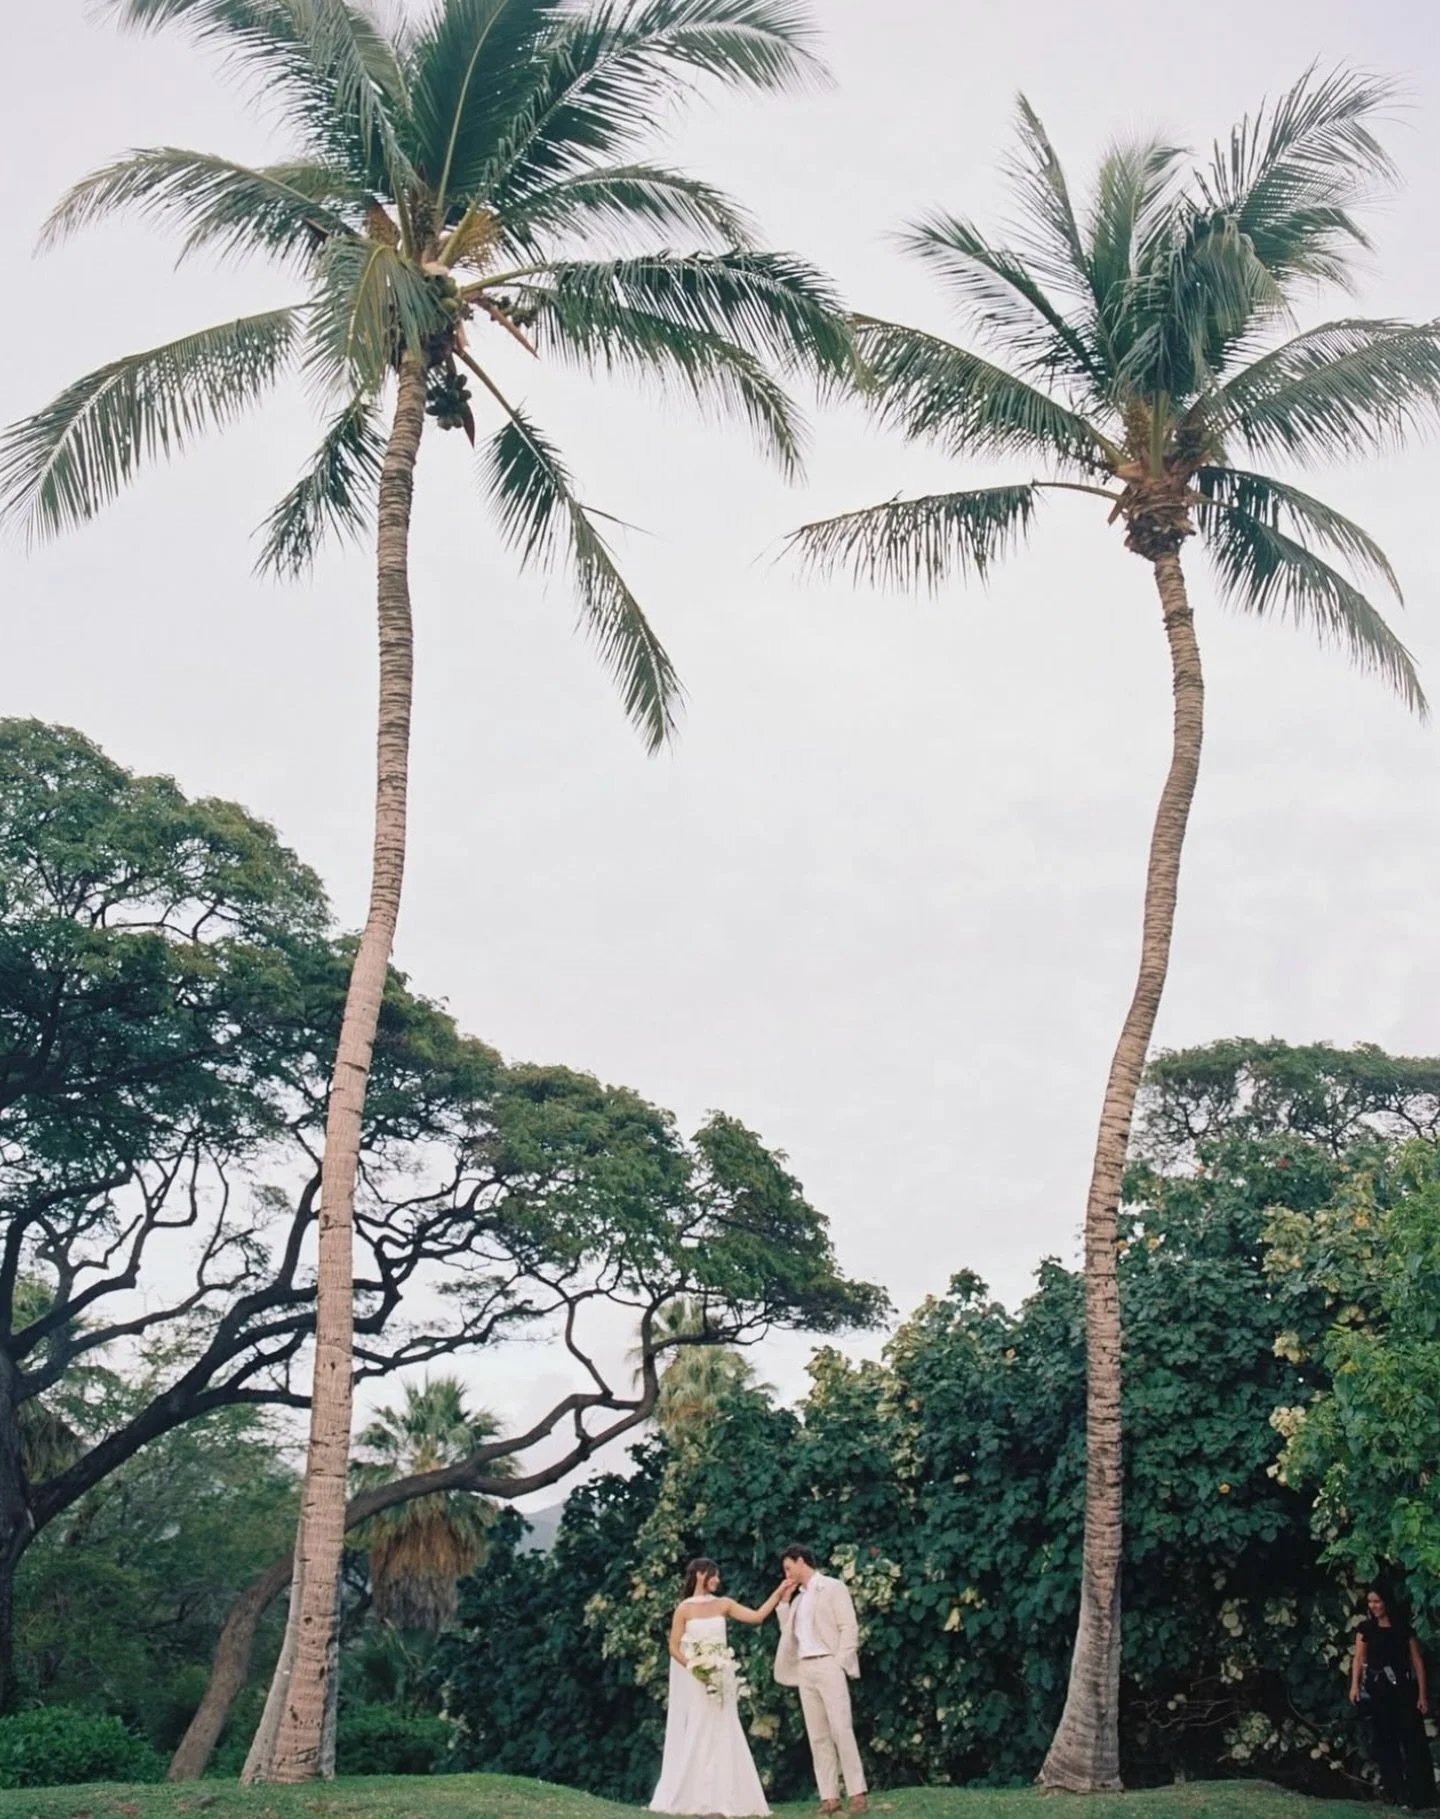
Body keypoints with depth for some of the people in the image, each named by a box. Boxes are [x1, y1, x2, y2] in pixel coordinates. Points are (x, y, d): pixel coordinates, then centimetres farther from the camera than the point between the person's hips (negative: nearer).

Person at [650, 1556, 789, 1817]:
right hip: (693, 1678, -4)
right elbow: (674, 1647, -5)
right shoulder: (684, 1608, -5)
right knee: (695, 1735, -1)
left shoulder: (723, 1604, 6)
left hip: (719, 1678, 4)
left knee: (722, 1734, 1)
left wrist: (779, 1592, -5)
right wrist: (694, 1666, -19)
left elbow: (757, 1616, 0)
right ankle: (692, 1797, 4)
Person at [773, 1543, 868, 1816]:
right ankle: (829, 1796, 1)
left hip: (828, 1666, -7)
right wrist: (784, 1600, 13)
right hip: (805, 1669, 7)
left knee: (841, 1730, -12)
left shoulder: (833, 1587, -1)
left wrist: (840, 1663, -13)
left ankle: (857, 1794, -11)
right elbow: (787, 1630, 22)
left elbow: (849, 1627, -7)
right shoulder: (798, 1597, 20)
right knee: (817, 1735, 2)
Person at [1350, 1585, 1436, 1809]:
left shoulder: (1403, 1628, 2)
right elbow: (1359, 1658, -3)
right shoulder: (1365, 1629, 5)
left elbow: (1417, 1660, 0)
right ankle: (1396, 1792, 9)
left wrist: (1422, 1693, -7)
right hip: (1378, 1689, 1)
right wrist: (1355, 1685, -18)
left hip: (1404, 1688, -1)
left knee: (1414, 1739, -4)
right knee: (1385, 1740, 3)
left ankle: (1421, 1794, 3)